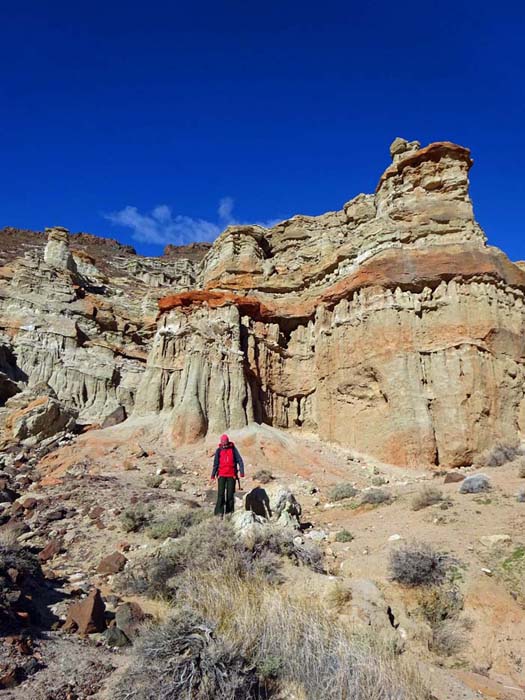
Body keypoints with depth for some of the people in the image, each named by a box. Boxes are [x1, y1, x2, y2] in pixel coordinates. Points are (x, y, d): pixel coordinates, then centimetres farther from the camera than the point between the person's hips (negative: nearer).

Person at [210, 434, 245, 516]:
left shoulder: (233, 449, 0)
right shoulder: (219, 450, 3)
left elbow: (240, 461, -2)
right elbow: (216, 464, 8)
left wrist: (242, 472, -12)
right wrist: (213, 475, 5)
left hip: (231, 475, 0)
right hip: (222, 475, 0)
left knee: (230, 494, 4)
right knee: (221, 494, -6)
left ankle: (229, 511, 15)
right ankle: (219, 511, -4)